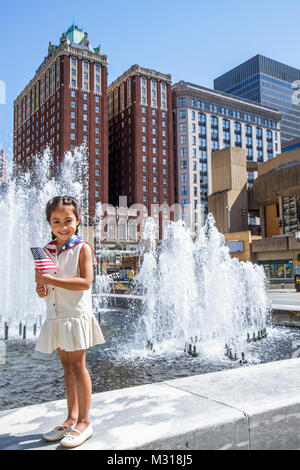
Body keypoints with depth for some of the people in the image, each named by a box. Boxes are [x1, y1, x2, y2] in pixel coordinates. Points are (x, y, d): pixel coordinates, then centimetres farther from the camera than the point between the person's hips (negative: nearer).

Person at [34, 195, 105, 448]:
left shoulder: (82, 248, -8)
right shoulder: (47, 251, 11)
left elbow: (85, 282, -19)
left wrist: (52, 280, -22)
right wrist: (41, 288, -4)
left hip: (76, 314, -6)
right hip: (55, 316, 6)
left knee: (77, 366, -1)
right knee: (67, 366, 14)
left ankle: (84, 421, 11)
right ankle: (72, 418, 25)